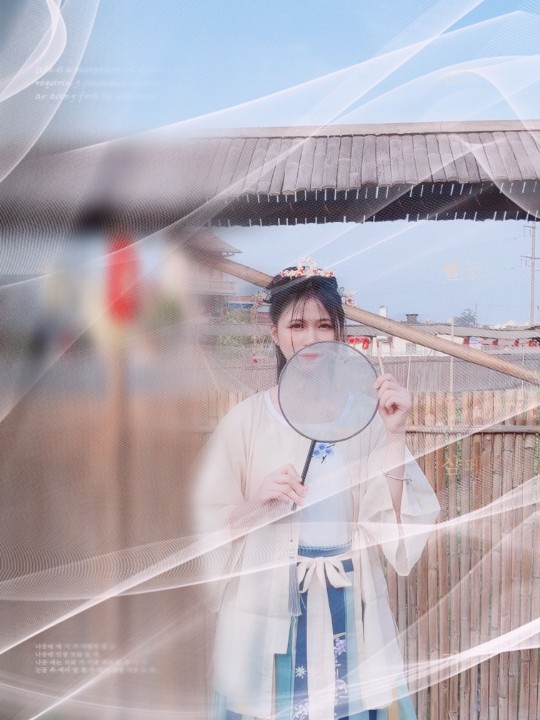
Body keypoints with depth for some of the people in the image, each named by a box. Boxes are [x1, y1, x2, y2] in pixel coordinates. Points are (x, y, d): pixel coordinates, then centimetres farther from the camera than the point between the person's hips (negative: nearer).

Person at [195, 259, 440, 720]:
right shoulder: (246, 420, -4)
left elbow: (390, 525, -9)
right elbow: (210, 526, -2)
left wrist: (395, 435, -17)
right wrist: (257, 502, -19)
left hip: (347, 613, 1)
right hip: (266, 614, 0)